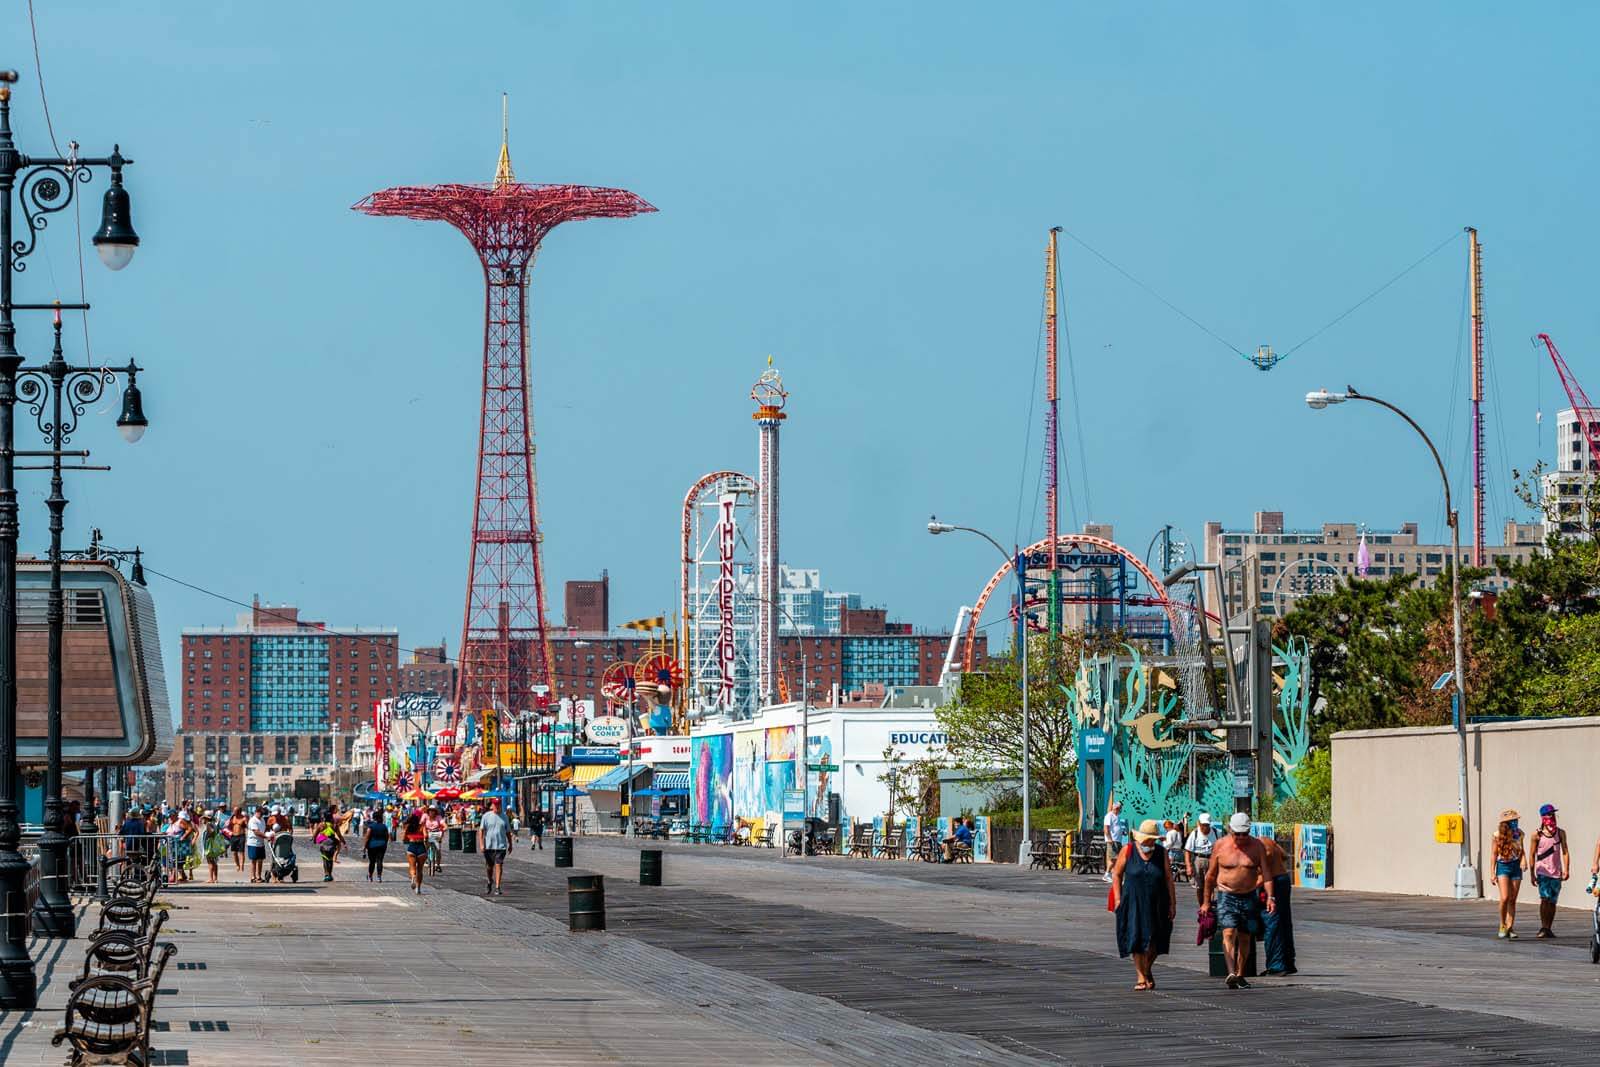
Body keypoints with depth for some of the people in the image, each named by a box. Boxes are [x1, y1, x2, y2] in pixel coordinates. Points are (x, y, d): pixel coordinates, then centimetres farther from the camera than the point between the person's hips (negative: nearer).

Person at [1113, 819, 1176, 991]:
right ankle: (1140, 977, 2)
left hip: (1156, 905, 1)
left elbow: (1169, 879, 4)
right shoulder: (1127, 852, -1)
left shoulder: (1162, 853, 3)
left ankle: (1147, 970, 27)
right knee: (1136, 939, -5)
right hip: (1133, 904, -1)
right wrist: (1117, 899, -4)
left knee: (1153, 941, 2)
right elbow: (1116, 874, 4)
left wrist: (1172, 904, 0)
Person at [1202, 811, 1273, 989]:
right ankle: (1231, 974, -32)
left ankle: (1240, 975, 19)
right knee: (1229, 933, -18)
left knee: (1245, 938, 6)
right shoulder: (1221, 846, -2)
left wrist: (1270, 897, -15)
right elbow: (1210, 875, 6)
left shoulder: (1257, 846, -1)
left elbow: (1265, 873, -3)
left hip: (1249, 897, 2)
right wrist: (1206, 901, 7)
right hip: (1226, 896, -2)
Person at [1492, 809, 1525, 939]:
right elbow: (1494, 854, -1)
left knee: (1512, 900, 3)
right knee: (1504, 898, -15)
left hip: (1516, 867, 3)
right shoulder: (1498, 835, -7)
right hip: (1503, 867, -3)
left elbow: (1522, 850, 13)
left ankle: (1510, 928, 10)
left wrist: (1524, 860, -9)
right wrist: (1493, 873, -2)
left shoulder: (1519, 834, 2)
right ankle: (1502, 926, 3)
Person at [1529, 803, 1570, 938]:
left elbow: (1565, 852, 4)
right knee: (1545, 898, -17)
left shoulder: (1560, 833, 5)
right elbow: (1532, 855, 1)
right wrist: (1532, 875, -1)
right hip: (1542, 871, -3)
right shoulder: (1537, 834, -2)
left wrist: (1566, 870, -7)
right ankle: (1543, 928, -16)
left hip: (1556, 872, 3)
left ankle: (1548, 929, 16)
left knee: (1552, 902, 7)